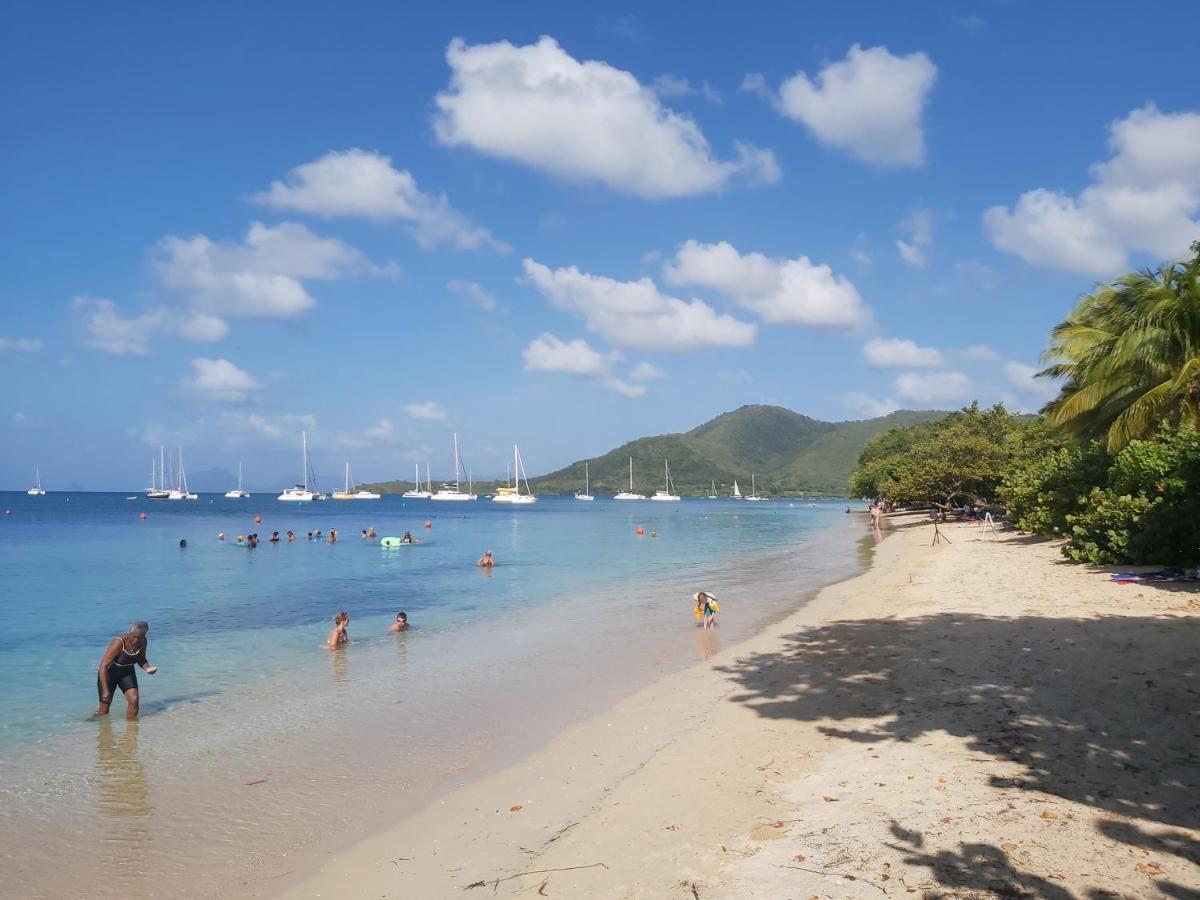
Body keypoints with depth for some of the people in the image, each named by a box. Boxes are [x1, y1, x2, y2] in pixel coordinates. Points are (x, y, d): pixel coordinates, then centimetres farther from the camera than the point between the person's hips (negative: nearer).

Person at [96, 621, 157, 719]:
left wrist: (147, 667, -17)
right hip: (109, 673, -4)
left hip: (127, 672, 4)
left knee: (134, 700, -13)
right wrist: (105, 690, -35)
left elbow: (141, 659, 6)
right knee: (105, 707, 0)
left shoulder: (142, 642, -15)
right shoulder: (118, 643, -32)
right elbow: (103, 667, -31)